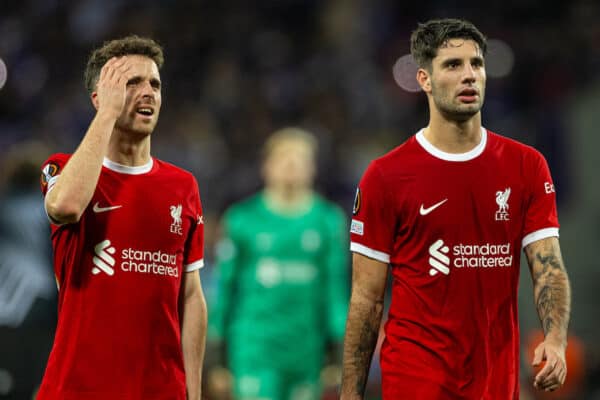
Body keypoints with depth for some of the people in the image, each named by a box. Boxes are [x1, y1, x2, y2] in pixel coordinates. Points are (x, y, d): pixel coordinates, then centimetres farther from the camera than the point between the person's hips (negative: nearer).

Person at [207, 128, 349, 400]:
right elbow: (225, 283, 4)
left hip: (306, 353, 3)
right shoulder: (243, 219, 1)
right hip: (254, 346, -2)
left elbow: (338, 285, 7)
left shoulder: (328, 219, 6)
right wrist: (219, 358, 4)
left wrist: (339, 354, 3)